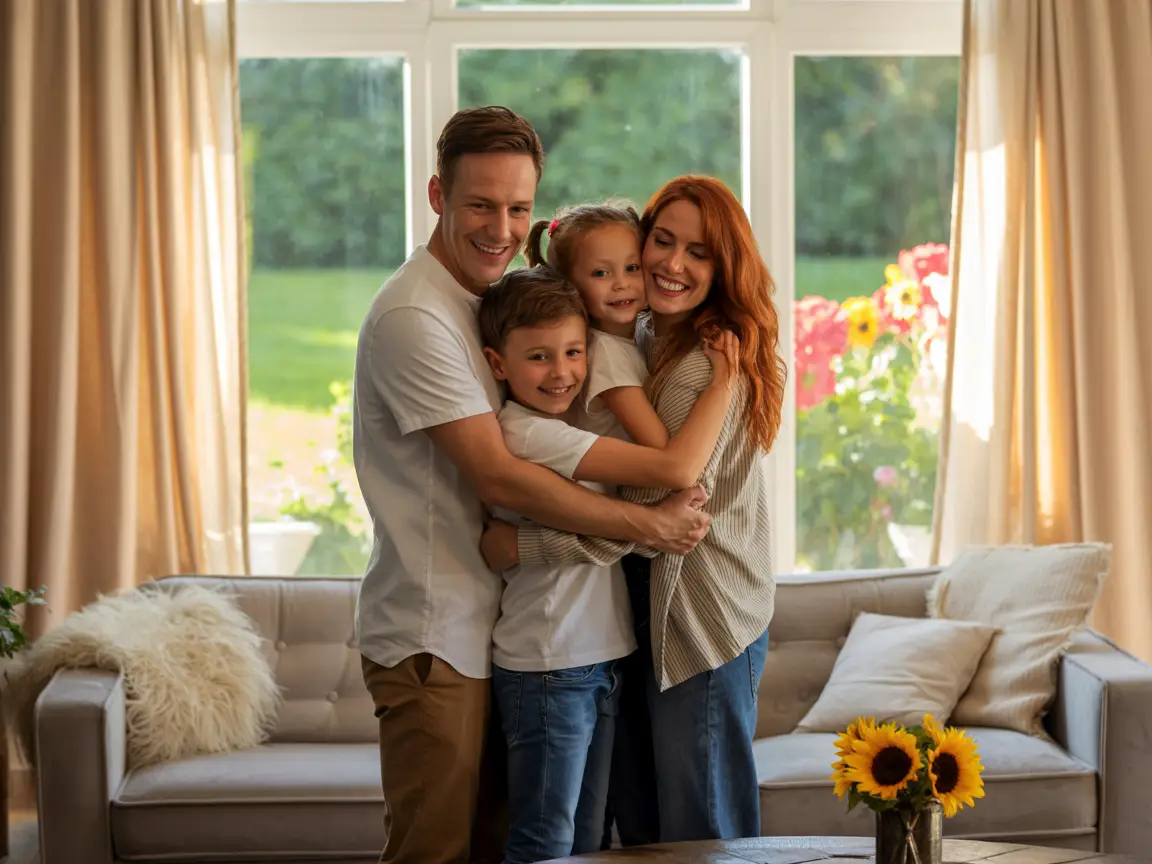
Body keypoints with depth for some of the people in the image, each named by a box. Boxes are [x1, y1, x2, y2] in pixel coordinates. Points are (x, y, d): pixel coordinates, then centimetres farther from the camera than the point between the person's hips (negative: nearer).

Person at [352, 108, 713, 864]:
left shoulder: (495, 298, 11)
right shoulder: (414, 316, -18)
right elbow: (497, 477, -21)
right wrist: (649, 526, -16)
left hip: (492, 624, 9)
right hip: (433, 638, -9)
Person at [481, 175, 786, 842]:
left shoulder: (702, 370, -22)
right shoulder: (646, 341, 8)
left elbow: (646, 515, -24)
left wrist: (520, 545, -22)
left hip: (702, 622, -9)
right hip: (649, 612, 9)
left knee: (701, 835, 3)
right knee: (640, 823, 18)